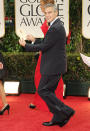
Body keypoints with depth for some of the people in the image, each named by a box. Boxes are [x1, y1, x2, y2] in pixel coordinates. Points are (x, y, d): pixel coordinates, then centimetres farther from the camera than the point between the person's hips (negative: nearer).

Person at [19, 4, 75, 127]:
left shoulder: (55, 28, -19)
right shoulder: (57, 26, 15)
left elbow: (44, 47, -18)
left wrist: (26, 45, -7)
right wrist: (35, 40, 15)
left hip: (53, 66, -10)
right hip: (55, 66, 10)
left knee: (43, 90, -4)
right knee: (48, 91, 14)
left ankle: (66, 111, -1)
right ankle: (58, 119, 20)